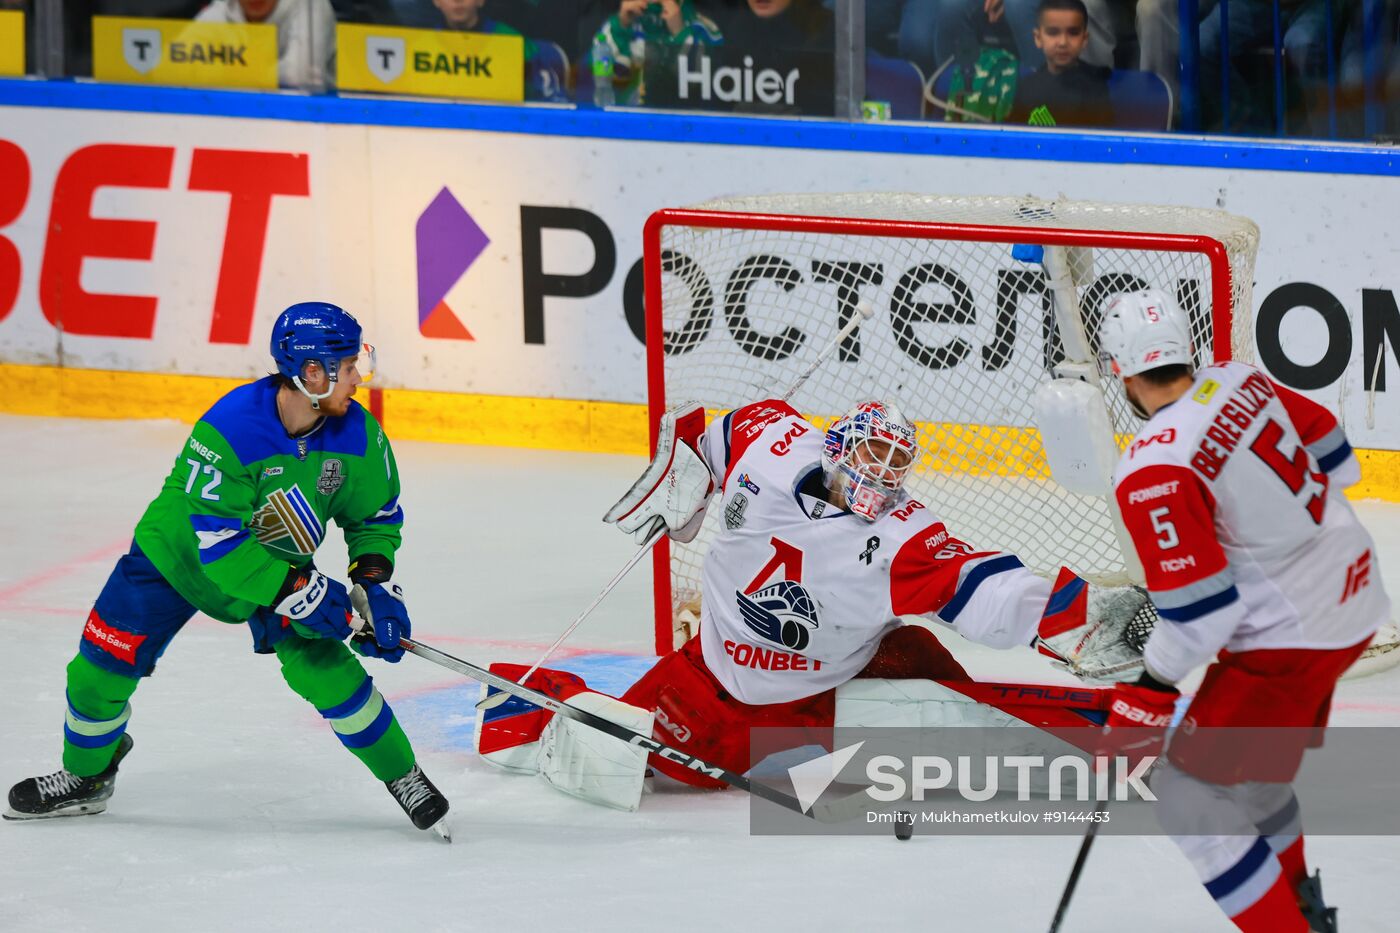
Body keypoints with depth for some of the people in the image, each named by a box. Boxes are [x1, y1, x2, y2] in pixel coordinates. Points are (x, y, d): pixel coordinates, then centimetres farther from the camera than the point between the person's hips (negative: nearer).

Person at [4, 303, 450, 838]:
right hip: (180, 550, -3)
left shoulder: (358, 436, -20)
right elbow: (216, 542, -34)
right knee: (105, 660, -3)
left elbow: (377, 515, -2)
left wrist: (374, 582, -18)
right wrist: (296, 591, -35)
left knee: (321, 664, -16)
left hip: (279, 561, 3)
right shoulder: (230, 428, -36)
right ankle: (86, 778, 24)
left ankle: (402, 775, 1)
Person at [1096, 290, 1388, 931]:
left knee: (1190, 797, -2)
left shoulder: (1152, 472, -24)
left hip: (1290, 638, -9)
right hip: (1352, 593, 9)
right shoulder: (1240, 382, -1)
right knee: (1252, 762, 30)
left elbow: (1198, 606, -24)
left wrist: (1146, 695, -12)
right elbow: (1329, 450, 14)